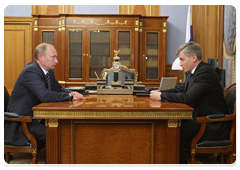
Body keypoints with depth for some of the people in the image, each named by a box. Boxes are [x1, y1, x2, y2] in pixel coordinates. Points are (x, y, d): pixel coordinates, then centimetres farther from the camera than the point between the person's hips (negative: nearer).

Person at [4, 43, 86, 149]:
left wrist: (71, 93, -7)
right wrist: (70, 96, -22)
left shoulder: (48, 71, 8)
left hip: (37, 117, 9)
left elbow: (58, 88, 16)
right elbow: (45, 96, -31)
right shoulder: (30, 71, -21)